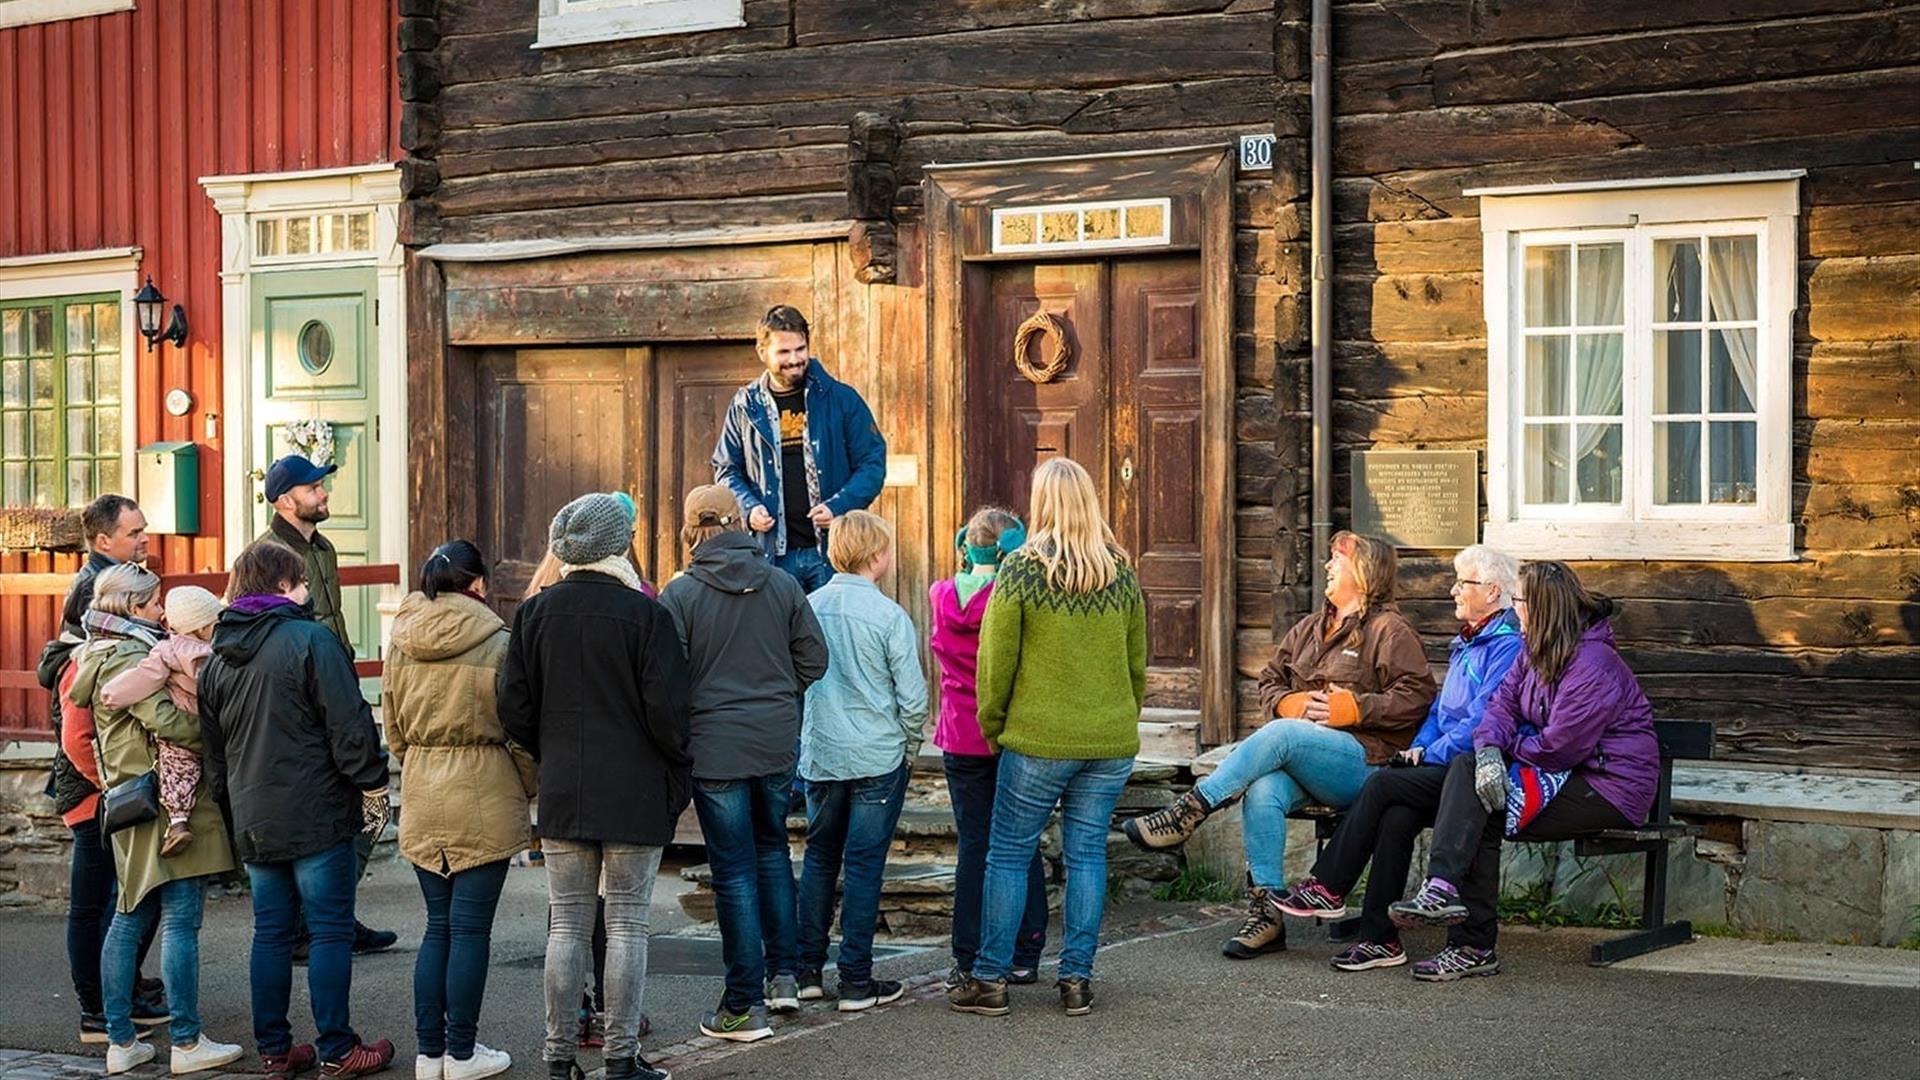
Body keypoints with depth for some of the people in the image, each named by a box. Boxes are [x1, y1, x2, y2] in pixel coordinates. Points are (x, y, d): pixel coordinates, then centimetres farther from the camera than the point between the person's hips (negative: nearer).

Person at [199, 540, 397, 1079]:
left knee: (271, 933, 12)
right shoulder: (310, 640, -11)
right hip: (316, 814, -7)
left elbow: (212, 748, 17)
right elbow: (349, 726, -14)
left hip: (254, 820, 7)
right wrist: (372, 788, -4)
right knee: (331, 931, 0)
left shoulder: (217, 659, 11)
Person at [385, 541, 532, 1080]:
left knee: (438, 926, 13)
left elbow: (394, 731, 12)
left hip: (422, 798, 5)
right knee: (471, 928, 2)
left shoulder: (401, 644, 4)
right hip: (483, 797, -5)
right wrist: (531, 789, 8)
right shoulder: (496, 643, -10)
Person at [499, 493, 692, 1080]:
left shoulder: (535, 613, 1)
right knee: (627, 925, 4)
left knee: (566, 924, 10)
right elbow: (665, 711, -13)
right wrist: (678, 768, 4)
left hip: (562, 791, 3)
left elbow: (514, 711, 2)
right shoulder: (645, 614, -11)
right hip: (634, 794, -3)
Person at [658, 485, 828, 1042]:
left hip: (715, 747, -3)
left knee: (735, 870, 2)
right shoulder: (782, 584, 1)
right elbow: (814, 661, 3)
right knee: (772, 848, 22)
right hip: (778, 744, 3)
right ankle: (783, 974, 22)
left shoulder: (679, 594, -9)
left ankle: (744, 1006, 6)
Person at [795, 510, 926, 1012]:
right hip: (878, 757, -4)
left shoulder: (807, 608, 0)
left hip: (819, 757, 4)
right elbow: (913, 696, -10)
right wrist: (909, 748, 7)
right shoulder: (889, 616, -13)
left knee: (819, 858, 16)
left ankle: (807, 970, 19)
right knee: (864, 865, 2)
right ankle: (856, 981, 5)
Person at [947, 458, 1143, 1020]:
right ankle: (1077, 979, 10)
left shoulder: (1021, 570, -9)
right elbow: (1138, 662, 12)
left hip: (1039, 740, -4)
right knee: (1087, 854, 9)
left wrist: (992, 726, 6)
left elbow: (996, 659, -6)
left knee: (1009, 855, 5)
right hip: (1112, 741, 4)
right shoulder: (1121, 573, 5)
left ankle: (990, 978, 8)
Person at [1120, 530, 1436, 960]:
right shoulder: (1309, 628, 25)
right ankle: (1265, 913, -29)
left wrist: (1354, 707, -14)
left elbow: (1417, 695, -7)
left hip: (1363, 759, -6)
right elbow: (1270, 681, 25)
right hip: (1299, 761, 6)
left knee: (1280, 735, -34)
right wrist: (1288, 702, 2)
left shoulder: (1389, 630, 3)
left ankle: (1184, 815, -32)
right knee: (1263, 791, -29)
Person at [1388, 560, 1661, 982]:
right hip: (1566, 774, 9)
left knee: (1483, 807, -21)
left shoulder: (1592, 666, -19)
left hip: (1609, 787, -9)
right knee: (1466, 768, -12)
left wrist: (1509, 749, -5)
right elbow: (1504, 703, 4)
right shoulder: (1538, 652, 13)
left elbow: (1560, 747, -23)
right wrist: (1490, 749, -17)